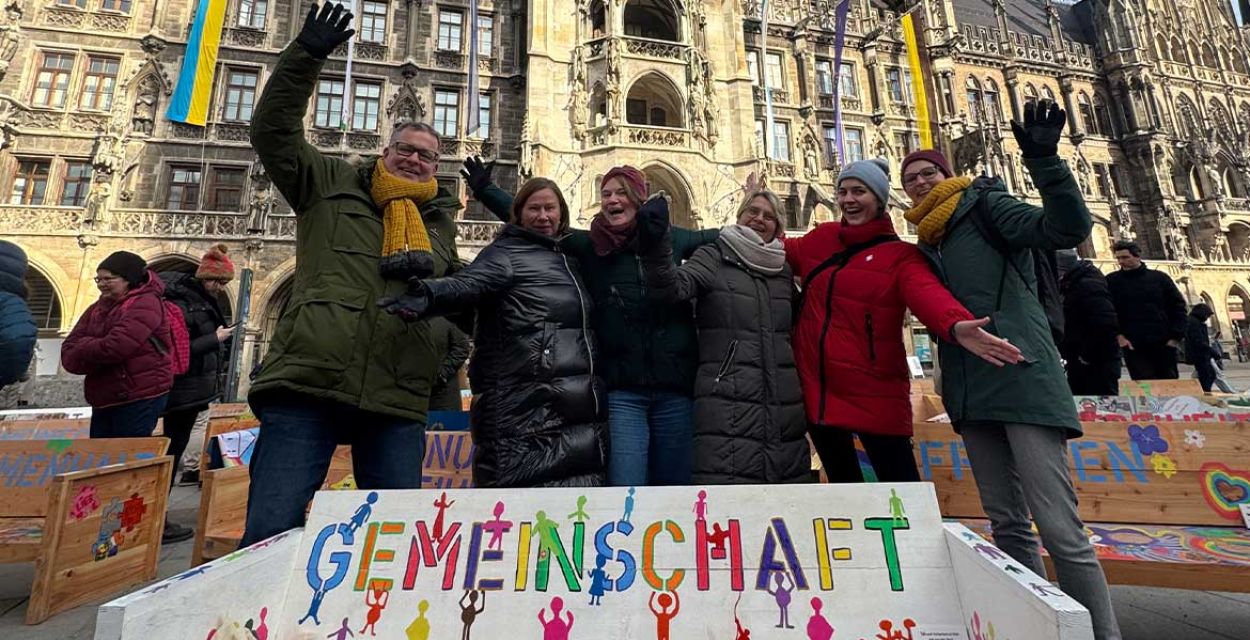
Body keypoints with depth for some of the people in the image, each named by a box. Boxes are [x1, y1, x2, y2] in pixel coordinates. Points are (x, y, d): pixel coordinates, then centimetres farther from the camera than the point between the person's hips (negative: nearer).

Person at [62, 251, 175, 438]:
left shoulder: (145, 304, -10)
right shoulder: (96, 309, 14)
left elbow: (114, 348, -20)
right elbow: (68, 355, 7)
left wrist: (83, 349, 0)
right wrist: (96, 349, -13)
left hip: (141, 398, -8)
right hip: (103, 401, 8)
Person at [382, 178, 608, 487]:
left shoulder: (567, 258, 21)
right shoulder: (506, 253, 0)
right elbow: (469, 283, -21)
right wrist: (429, 295, -40)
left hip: (580, 409, 7)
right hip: (527, 410, -7)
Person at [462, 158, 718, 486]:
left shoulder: (673, 239, 8)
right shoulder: (589, 246, 6)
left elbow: (717, 237, 26)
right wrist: (485, 190, 9)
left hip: (675, 389, 2)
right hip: (622, 392, -1)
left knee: (675, 486, 12)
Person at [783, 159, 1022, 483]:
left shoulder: (900, 254, -2)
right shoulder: (819, 240, 9)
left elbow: (928, 293, -21)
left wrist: (956, 325, -42)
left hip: (875, 394, -3)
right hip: (817, 389, 4)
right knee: (842, 481, 18)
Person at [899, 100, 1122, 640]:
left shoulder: (985, 207, 3)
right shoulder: (924, 246, 18)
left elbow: (1069, 229, -12)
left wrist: (1044, 161, -21)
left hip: (1023, 381, -6)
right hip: (972, 393, 6)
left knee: (1059, 527, -8)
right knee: (1008, 525, 11)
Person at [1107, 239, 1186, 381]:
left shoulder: (1159, 278, 8)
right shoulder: (1111, 281, 3)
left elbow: (1178, 306, 9)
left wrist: (1176, 336, -1)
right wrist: (1117, 335, -12)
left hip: (1164, 343, 3)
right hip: (1132, 345, -2)